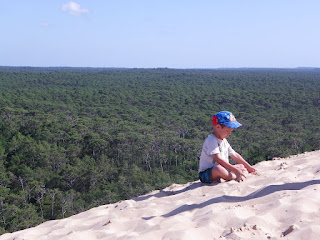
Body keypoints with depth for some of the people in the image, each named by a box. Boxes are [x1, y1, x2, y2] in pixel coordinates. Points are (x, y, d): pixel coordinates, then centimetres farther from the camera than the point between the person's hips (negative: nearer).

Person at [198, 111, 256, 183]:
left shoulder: (224, 141, 14)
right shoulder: (211, 140, -19)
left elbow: (234, 155, 22)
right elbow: (218, 159, -31)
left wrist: (248, 167, 18)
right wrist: (235, 170, -34)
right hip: (206, 174, -10)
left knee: (241, 167, 14)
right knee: (218, 168, -41)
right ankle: (236, 178, -20)